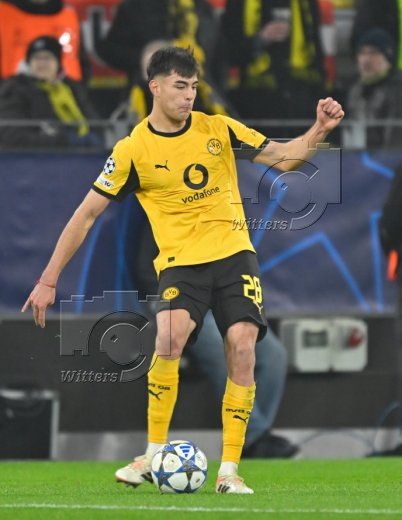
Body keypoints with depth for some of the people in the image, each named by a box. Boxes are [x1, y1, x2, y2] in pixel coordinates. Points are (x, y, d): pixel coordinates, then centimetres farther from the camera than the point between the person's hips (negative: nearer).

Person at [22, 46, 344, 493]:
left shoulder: (218, 129, 4)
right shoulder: (132, 151, -3)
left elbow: (283, 157, 9)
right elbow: (87, 213, 1)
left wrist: (319, 131, -10)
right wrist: (49, 280, -1)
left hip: (233, 254, 2)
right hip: (180, 261, -2)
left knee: (242, 347, -16)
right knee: (169, 337, -27)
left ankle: (229, 470, -8)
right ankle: (153, 456, -14)